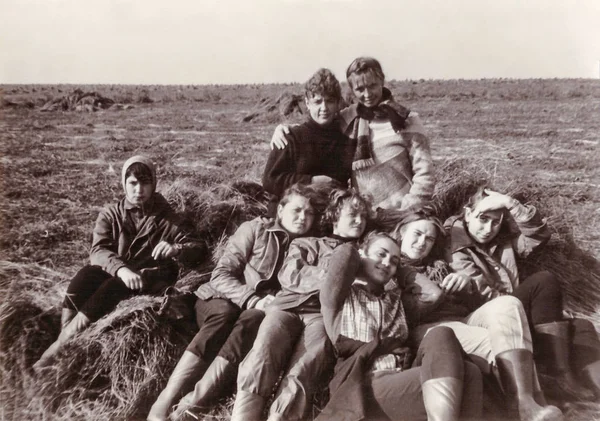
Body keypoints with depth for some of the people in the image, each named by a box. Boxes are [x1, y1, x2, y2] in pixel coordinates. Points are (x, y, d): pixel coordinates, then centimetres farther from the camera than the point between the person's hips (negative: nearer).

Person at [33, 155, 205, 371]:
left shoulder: (165, 216, 4)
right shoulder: (110, 215, 6)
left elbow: (198, 247, -1)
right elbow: (98, 250, -10)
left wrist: (175, 249, -24)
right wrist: (121, 269, -32)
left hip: (148, 280, -1)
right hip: (114, 273, 2)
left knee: (116, 286, -33)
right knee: (86, 275, -31)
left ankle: (58, 346, -28)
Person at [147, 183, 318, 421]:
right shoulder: (256, 229, 1)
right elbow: (221, 275, -6)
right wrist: (253, 299, -22)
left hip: (259, 310, 1)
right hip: (223, 300, -1)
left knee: (255, 318, -34)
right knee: (223, 314, -36)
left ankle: (194, 401, -46)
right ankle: (164, 402, -41)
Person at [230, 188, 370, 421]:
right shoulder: (307, 243, 27)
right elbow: (289, 274, 8)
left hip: (325, 314, 0)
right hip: (288, 306, 1)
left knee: (299, 377, -29)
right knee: (259, 363, -29)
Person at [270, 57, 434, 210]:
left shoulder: (406, 121, -3)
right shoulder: (346, 120, 4)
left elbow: (424, 174, -4)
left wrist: (408, 214, -12)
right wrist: (284, 129, -2)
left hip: (402, 215, -2)